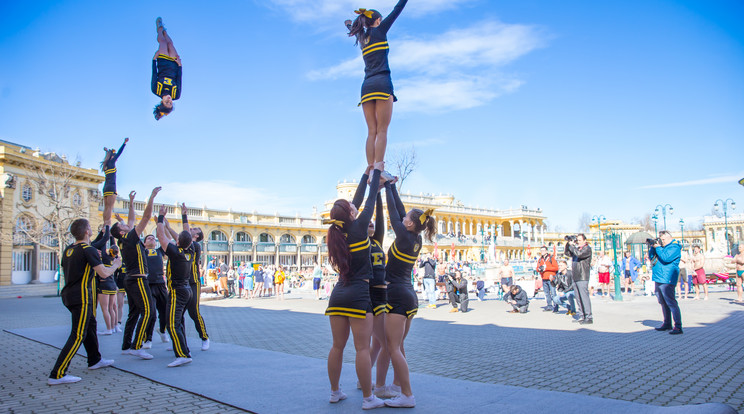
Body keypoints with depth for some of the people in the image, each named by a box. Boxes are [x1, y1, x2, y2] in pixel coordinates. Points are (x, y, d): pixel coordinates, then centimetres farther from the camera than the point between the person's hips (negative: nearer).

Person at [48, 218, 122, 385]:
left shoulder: (68, 250, 11)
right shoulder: (88, 250, -15)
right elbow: (104, 273, -21)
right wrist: (116, 265, 0)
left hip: (69, 294, 10)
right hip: (81, 297, -10)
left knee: (90, 325, 23)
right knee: (78, 335, -8)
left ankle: (95, 360, 36)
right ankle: (57, 375, -10)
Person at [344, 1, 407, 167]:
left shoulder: (361, 38, 22)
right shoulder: (379, 31, 7)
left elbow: (353, 30, 46)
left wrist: (348, 24, 68)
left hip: (366, 86, 6)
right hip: (382, 83, -6)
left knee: (372, 131, 2)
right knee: (382, 130, -12)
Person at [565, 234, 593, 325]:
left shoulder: (587, 248, -5)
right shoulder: (576, 248, 18)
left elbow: (579, 254, -21)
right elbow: (567, 253, 18)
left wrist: (572, 245, -10)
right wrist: (568, 243, 6)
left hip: (582, 278, -8)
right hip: (575, 278, 8)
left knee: (584, 297, -9)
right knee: (579, 298, 10)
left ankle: (589, 317, -7)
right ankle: (581, 316, 15)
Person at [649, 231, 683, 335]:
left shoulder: (674, 247, -8)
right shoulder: (662, 247, 18)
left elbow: (666, 258, -21)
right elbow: (651, 257, 19)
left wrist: (657, 247, -11)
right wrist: (652, 247, 5)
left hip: (667, 280, -9)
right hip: (659, 279, 9)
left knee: (671, 303, -12)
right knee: (663, 303, 15)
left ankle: (678, 327, -11)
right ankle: (667, 324, 25)